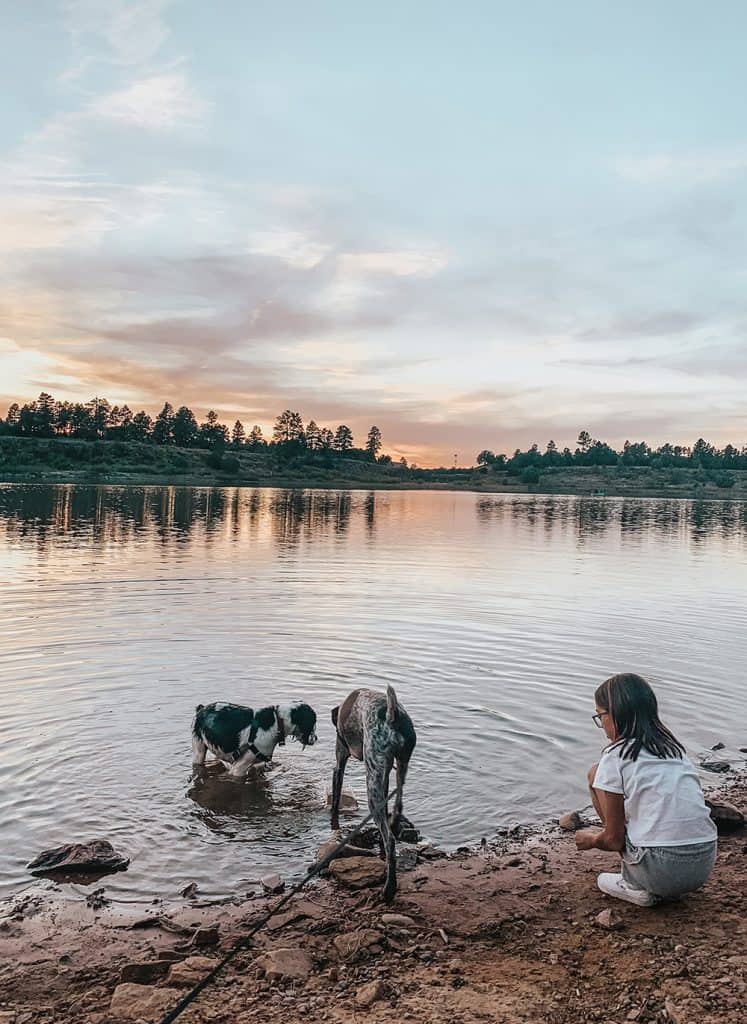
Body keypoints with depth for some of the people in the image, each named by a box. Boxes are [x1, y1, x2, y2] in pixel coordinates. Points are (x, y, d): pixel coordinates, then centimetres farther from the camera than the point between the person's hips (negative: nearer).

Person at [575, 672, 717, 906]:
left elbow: (614, 839, -2)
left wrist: (590, 840, 22)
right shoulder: (673, 746, 15)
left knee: (595, 774, 8)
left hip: (661, 868, -7)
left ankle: (635, 885, 9)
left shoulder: (615, 757, -5)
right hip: (704, 865, 7)